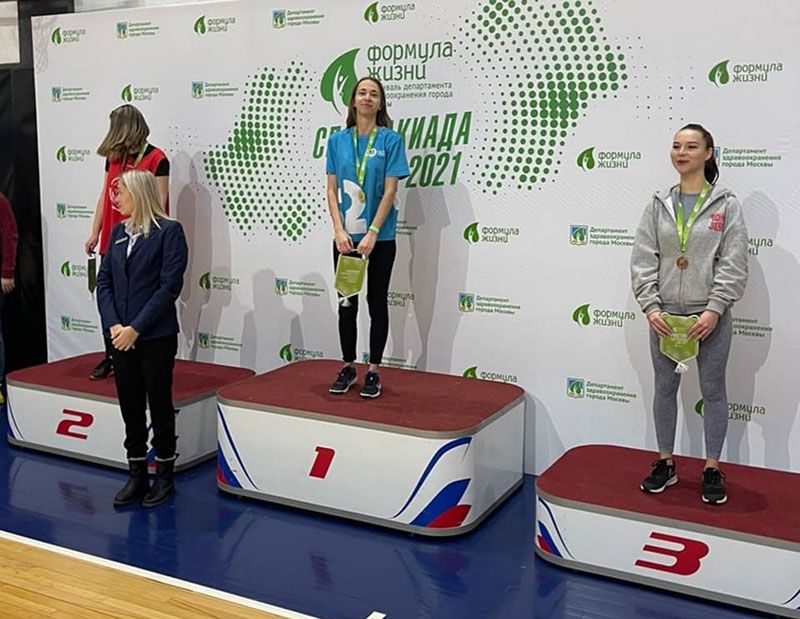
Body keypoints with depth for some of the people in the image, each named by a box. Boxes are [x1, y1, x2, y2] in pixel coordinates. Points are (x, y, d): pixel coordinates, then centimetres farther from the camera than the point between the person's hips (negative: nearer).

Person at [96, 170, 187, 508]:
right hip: (120, 336, 5)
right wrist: (113, 325, -7)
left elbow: (169, 286, -13)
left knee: (159, 405, 5)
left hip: (156, 337, -5)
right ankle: (136, 476, 23)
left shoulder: (169, 231, -7)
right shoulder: (118, 232, 10)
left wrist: (135, 328, -15)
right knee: (130, 407, 11)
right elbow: (104, 281, 7)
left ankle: (164, 476, 19)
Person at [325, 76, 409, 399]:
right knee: (346, 303, 9)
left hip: (379, 237, -3)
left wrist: (371, 234, -16)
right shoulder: (338, 140, 5)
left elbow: (390, 191, -9)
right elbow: (332, 190, 3)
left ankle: (373, 372, 15)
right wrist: (339, 231, -9)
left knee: (377, 303, 6)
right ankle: (348, 368, 22)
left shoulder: (390, 139, -4)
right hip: (345, 237, 3)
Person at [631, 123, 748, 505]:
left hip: (710, 315, -3)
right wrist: (650, 306, -9)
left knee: (713, 391, 7)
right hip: (664, 314, 3)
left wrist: (714, 309, -15)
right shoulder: (659, 205, 4)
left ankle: (712, 470, 20)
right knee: (665, 388, 11)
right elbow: (643, 260, 0)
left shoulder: (726, 204, -3)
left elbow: (734, 264, -7)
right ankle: (665, 464, 25)